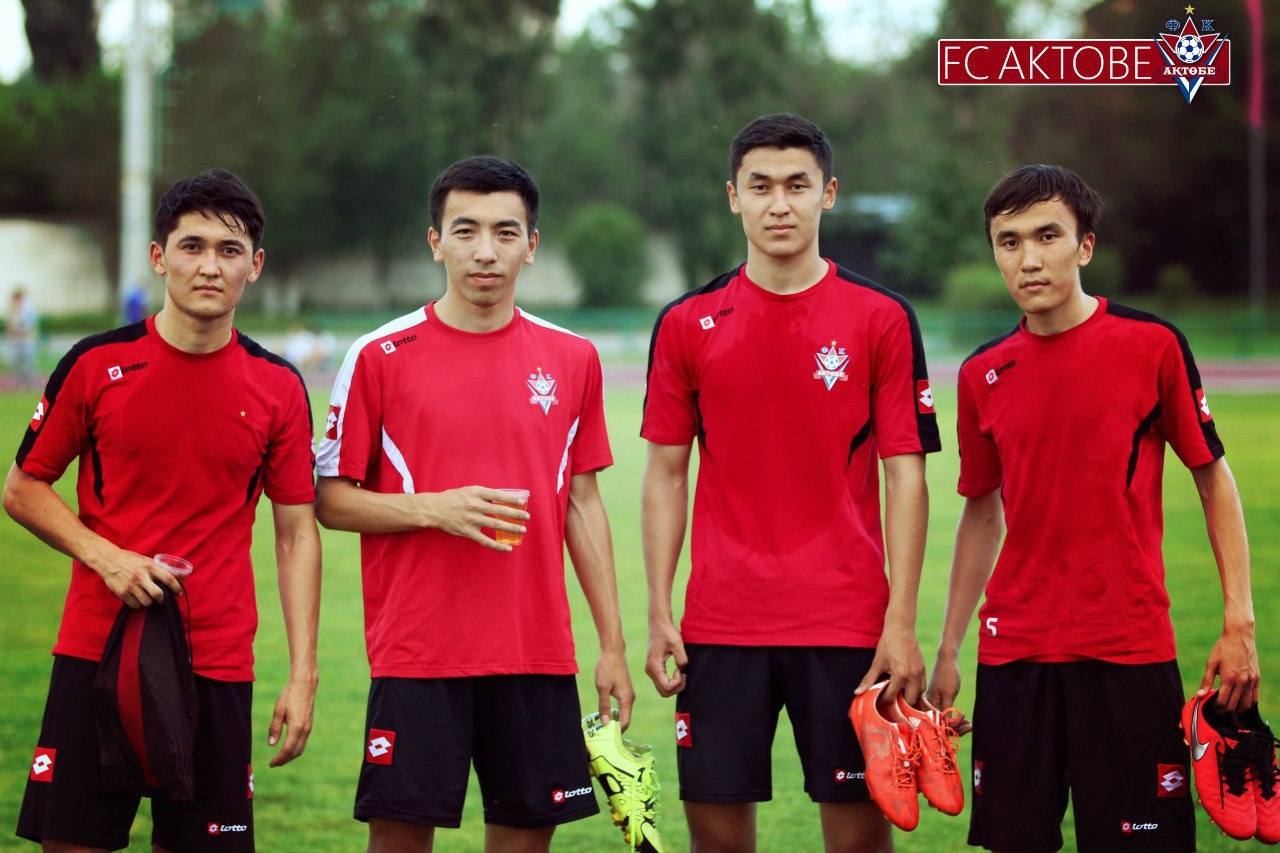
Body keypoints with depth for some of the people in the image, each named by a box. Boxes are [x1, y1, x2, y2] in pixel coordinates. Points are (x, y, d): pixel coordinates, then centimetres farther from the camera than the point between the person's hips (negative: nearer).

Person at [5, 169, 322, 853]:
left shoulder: (278, 388, 2)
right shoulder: (97, 364, -1)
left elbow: (296, 533, 5)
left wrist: (303, 675, -3)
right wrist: (105, 556, -10)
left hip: (217, 662, 1)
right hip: (95, 648, -1)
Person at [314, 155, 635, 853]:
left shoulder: (572, 360, 7)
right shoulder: (380, 357, -2)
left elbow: (583, 506, 12)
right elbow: (331, 501, 0)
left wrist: (612, 644, 9)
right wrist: (434, 509, -16)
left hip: (537, 652, 3)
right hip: (416, 653, -2)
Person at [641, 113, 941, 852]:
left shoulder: (883, 319, 0)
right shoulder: (687, 324, 6)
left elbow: (905, 475, -2)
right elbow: (667, 472, 9)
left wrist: (902, 623, -8)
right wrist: (659, 613, 1)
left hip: (847, 623, -2)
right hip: (720, 622, 2)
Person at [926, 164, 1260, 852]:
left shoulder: (1151, 345, -3)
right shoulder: (983, 374, 7)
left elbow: (1213, 478, 1)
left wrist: (1239, 623, -6)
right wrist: (946, 651, 15)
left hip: (1129, 649, -3)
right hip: (1013, 653, 3)